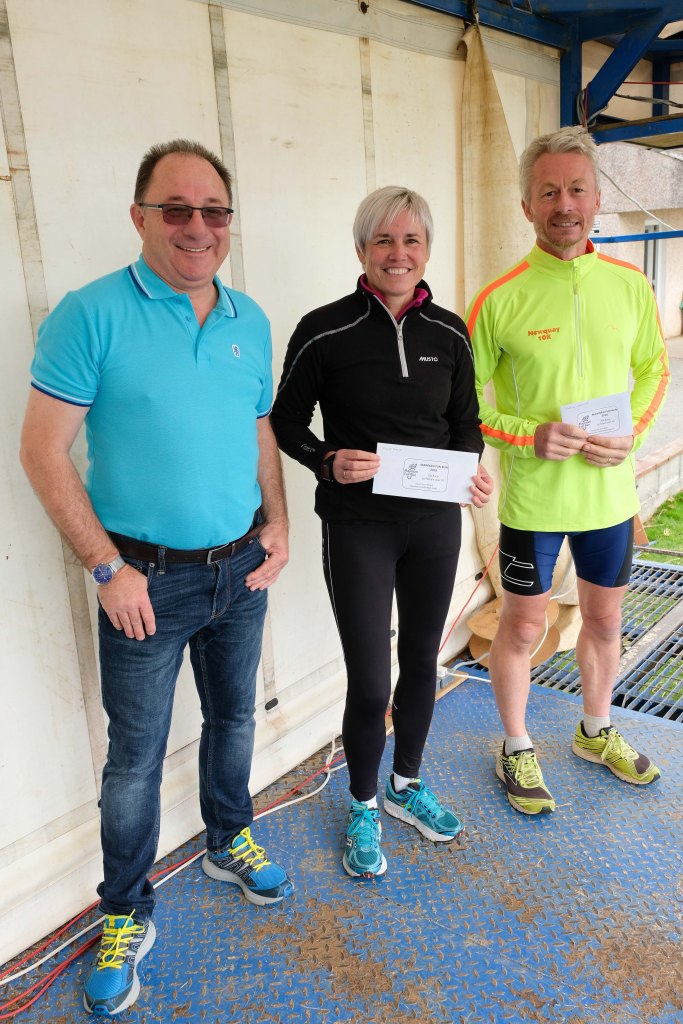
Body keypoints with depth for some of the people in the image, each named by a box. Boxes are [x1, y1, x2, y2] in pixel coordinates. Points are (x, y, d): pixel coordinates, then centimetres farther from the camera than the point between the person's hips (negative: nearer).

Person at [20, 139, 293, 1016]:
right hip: (147, 579, -5)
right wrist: (108, 567, -15)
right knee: (136, 755, 9)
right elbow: (43, 450, -13)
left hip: (241, 568, 5)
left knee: (233, 718, 21)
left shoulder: (250, 320, 4)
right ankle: (126, 914, 32)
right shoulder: (92, 314, -13)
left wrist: (277, 522, 1)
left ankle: (228, 842, 47)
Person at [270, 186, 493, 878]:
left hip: (435, 522, 4)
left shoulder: (449, 332, 2)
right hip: (358, 526, -4)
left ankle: (406, 784, 41)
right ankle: (363, 808, 28)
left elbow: (466, 423, 10)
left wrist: (473, 469, -10)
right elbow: (286, 423, -2)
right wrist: (328, 461, -21)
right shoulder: (324, 331, -9)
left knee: (420, 659, 17)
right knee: (370, 682, 0)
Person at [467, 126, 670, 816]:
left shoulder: (631, 287, -1)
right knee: (522, 626, 10)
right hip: (532, 497, -4)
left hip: (609, 493, 4)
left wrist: (632, 434, -6)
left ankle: (596, 732, 45)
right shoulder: (500, 300, -12)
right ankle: (517, 750, 33)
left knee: (605, 619, 19)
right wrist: (529, 437, -21)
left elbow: (654, 369, 12)